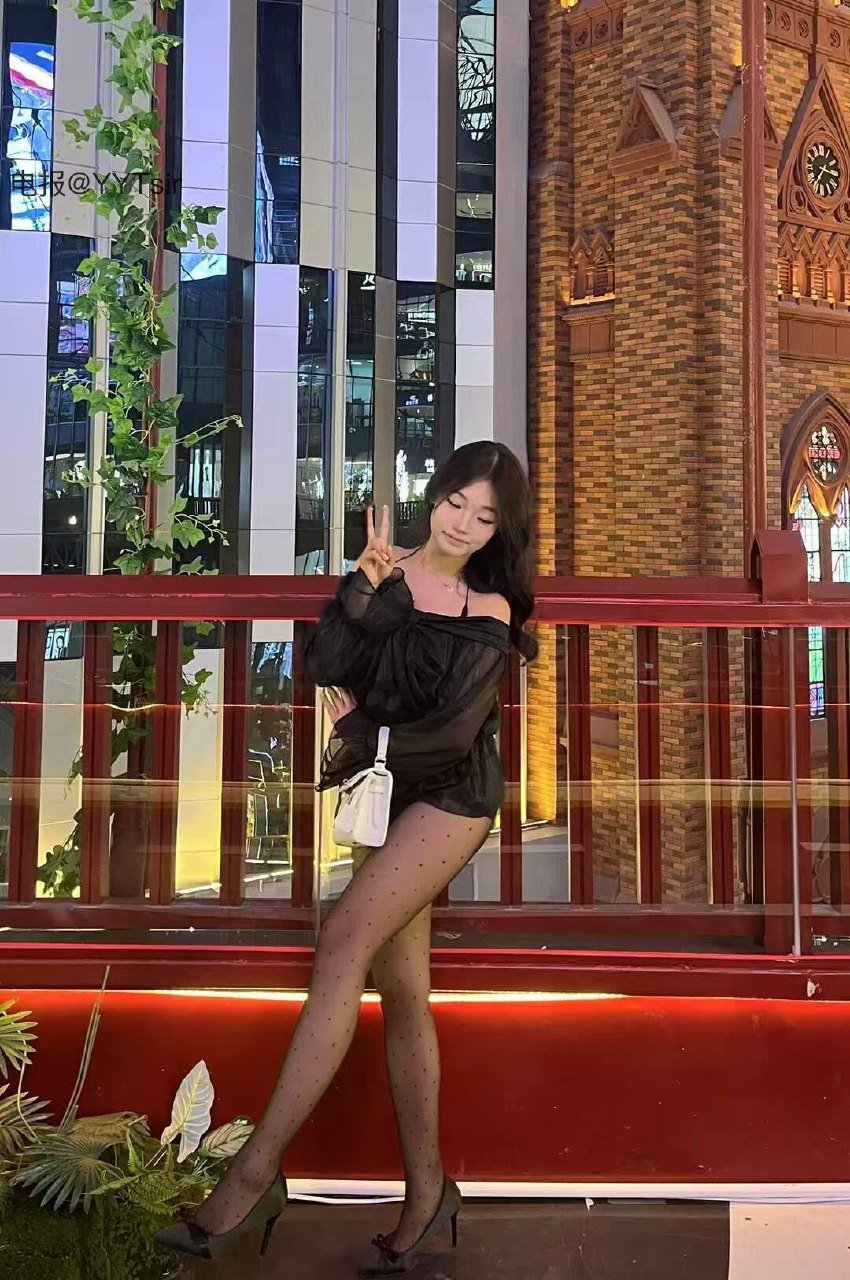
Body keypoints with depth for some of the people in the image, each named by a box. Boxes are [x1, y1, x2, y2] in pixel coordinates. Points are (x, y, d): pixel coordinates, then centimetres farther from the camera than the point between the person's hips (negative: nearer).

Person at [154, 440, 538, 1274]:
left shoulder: (490, 609, 0)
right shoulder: (383, 572, 6)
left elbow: (456, 729, -8)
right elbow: (325, 668, -5)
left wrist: (359, 736, -4)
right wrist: (360, 592, -15)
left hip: (451, 795, -4)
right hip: (386, 797, 4)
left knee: (345, 937, -23)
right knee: (402, 993, 5)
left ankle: (256, 1172, -21)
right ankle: (426, 1191, 15)